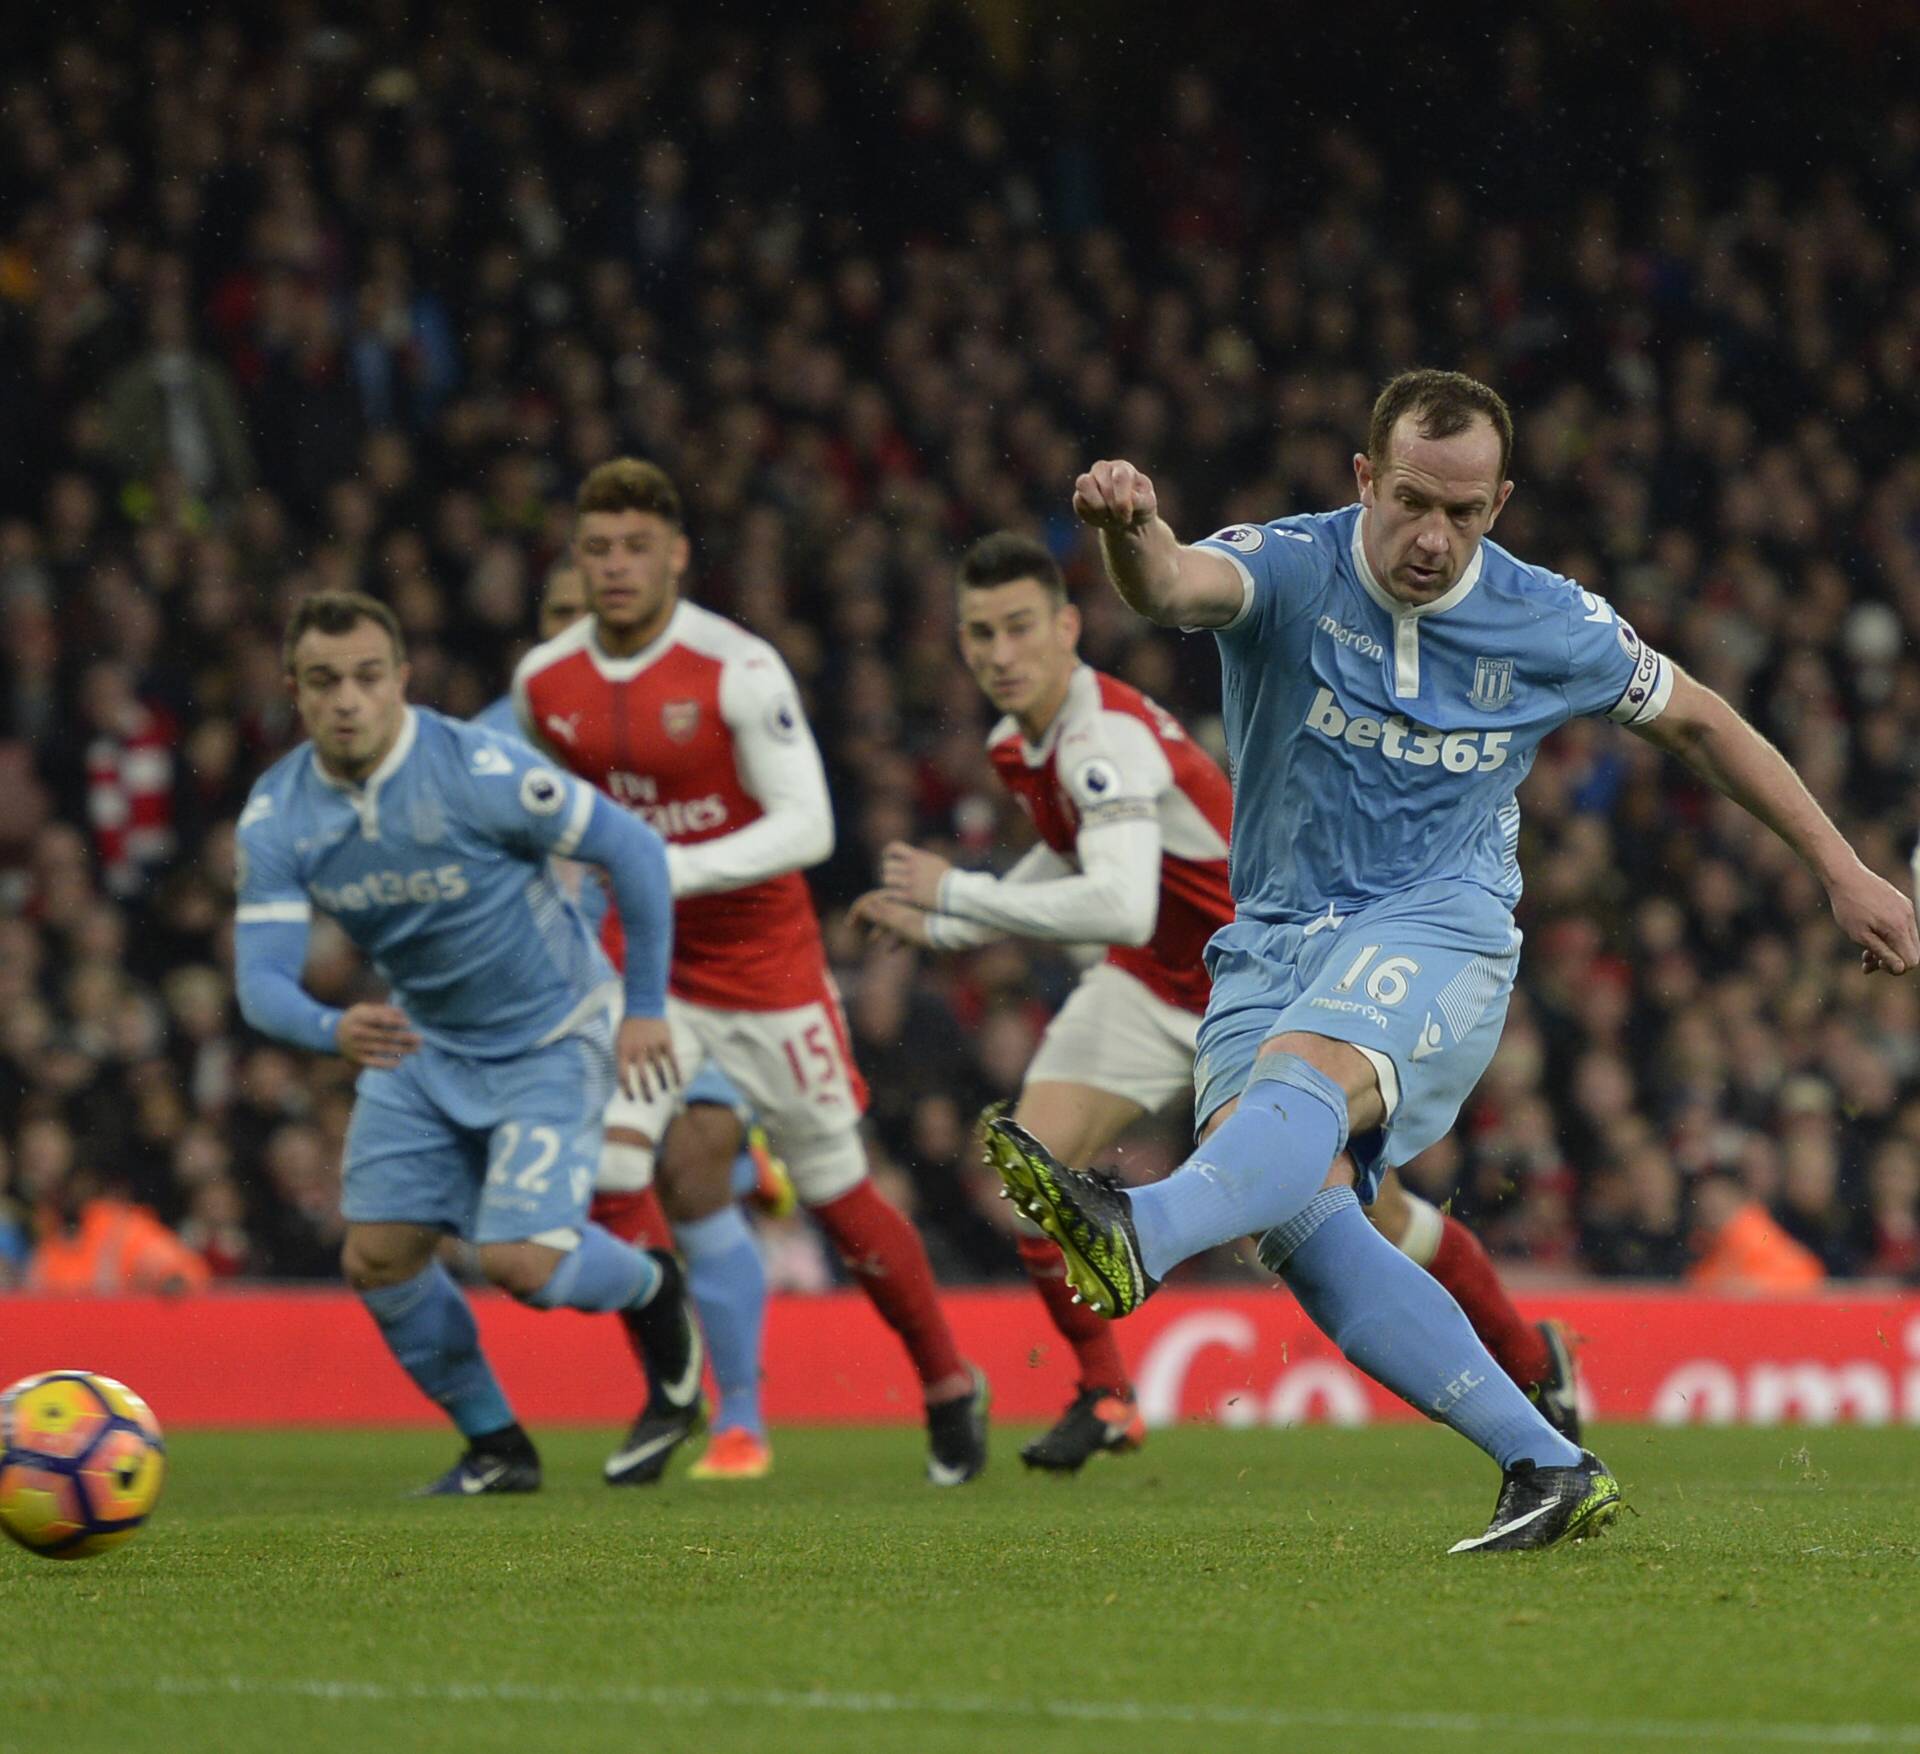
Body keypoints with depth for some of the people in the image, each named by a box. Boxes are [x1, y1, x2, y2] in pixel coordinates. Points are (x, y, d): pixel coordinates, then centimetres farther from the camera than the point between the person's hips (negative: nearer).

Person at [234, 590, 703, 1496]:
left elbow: (633, 849, -17)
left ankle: (653, 1291, 17)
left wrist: (646, 1006, -10)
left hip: (551, 1037, -5)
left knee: (518, 1260, -18)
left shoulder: (477, 771, -27)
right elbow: (261, 977, -18)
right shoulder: (276, 816, -13)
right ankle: (496, 1447, 18)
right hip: (424, 1044, 5)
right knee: (377, 1258, -4)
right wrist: (333, 1030, -41)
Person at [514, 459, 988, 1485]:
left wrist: (672, 870, -33)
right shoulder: (544, 684, -3)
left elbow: (806, 826, -23)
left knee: (837, 1195, 5)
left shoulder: (738, 670, -18)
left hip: (765, 967, -3)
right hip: (642, 967, 3)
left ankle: (950, 1389, 25)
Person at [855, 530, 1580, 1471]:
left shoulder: (1108, 736, -31)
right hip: (1150, 984, 7)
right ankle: (1103, 1394, 0)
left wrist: (956, 892, -39)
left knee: (1372, 1219, 1)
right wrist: (943, 927, 12)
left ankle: (1531, 1359, 26)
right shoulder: (1017, 742, -3)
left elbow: (1121, 907, -45)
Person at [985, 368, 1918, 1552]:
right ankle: (1549, 1466, -17)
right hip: (1277, 936, 2)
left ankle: (1141, 1237, -65)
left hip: (1438, 932, -2)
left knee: (1307, 1075, -35)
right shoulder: (1292, 569, -6)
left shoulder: (1551, 626, 0)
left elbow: (1696, 720, 17)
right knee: (1297, 1215, -21)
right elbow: (1181, 588, -29)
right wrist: (1131, 530, -54)